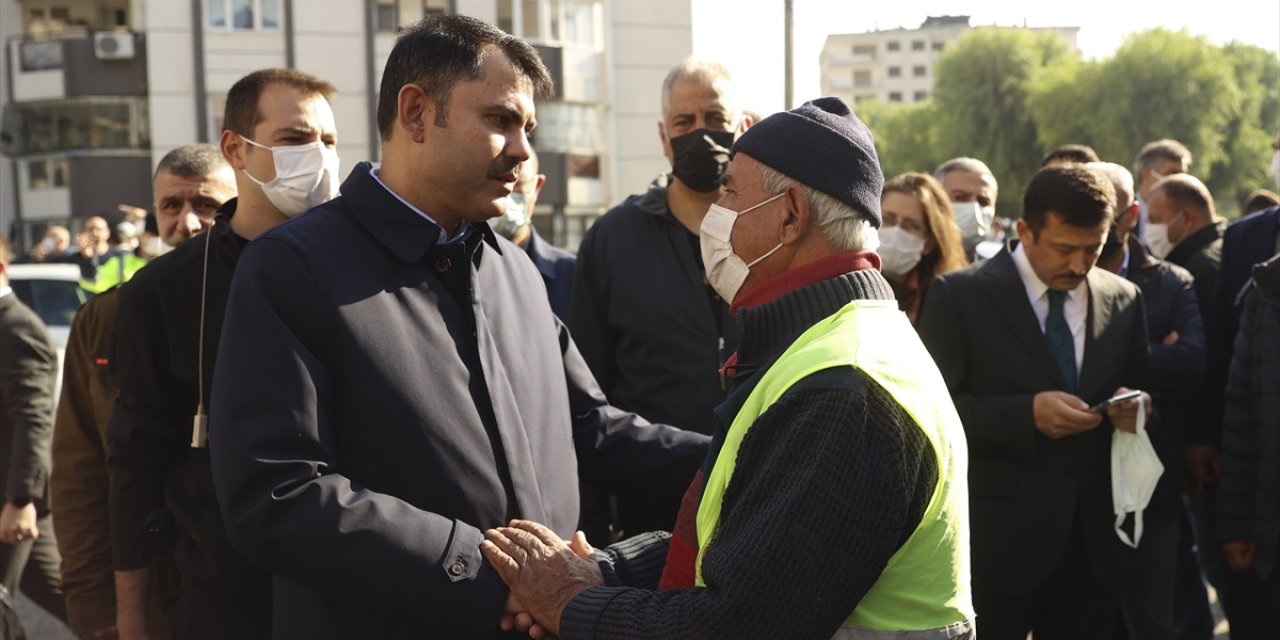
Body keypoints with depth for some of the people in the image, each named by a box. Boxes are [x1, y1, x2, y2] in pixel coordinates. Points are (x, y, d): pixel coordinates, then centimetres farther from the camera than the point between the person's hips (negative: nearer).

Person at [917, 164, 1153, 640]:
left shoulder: (1123, 299, 7)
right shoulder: (959, 296, -7)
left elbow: (1139, 387, 16)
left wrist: (1133, 408, -8)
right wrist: (1028, 412, -23)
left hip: (1093, 537, 4)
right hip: (998, 539, -4)